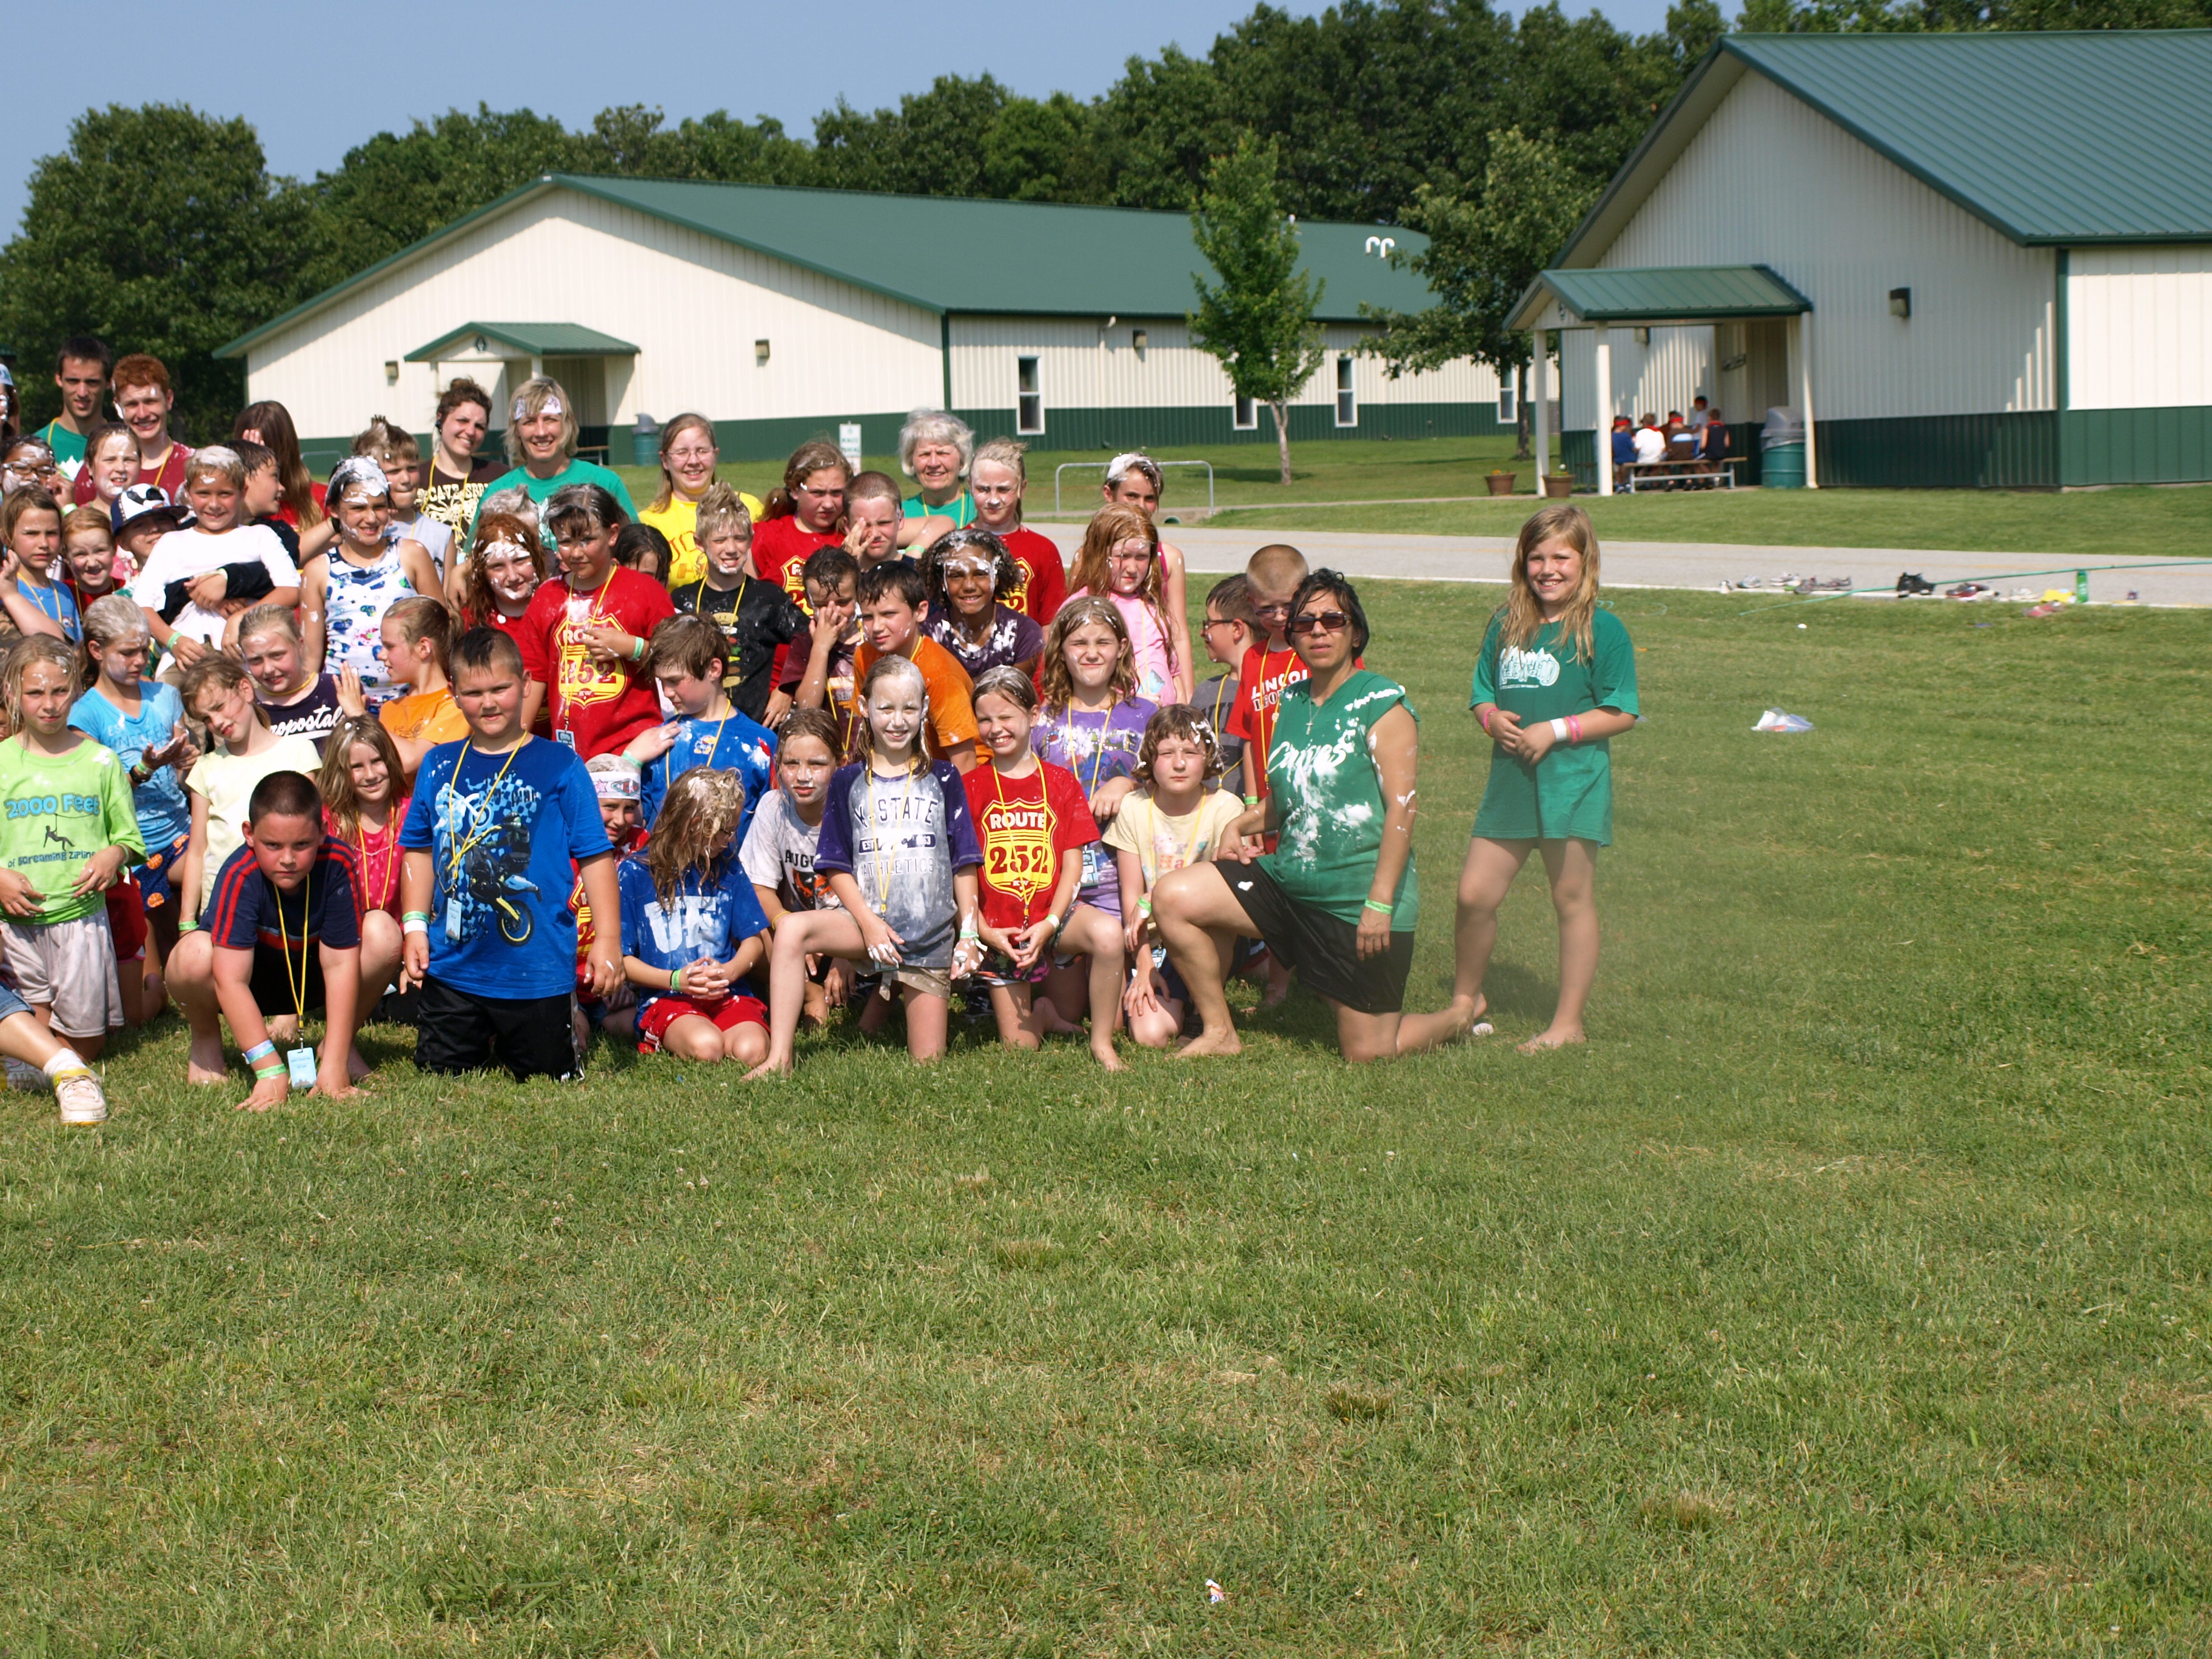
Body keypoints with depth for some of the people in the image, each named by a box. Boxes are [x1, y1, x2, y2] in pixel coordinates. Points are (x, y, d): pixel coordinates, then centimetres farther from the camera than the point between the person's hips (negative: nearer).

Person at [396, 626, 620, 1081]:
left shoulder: (560, 767, -4)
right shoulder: (439, 767, 6)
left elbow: (595, 855, -5)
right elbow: (419, 850, 14)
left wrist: (607, 938, -11)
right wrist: (415, 925, 5)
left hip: (536, 970, -3)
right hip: (452, 964, 3)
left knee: (544, 1074, 5)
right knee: (439, 1072, 8)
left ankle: (562, 1035, 36)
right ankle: (483, 1041, 38)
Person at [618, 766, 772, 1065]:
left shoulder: (728, 868, 12)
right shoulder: (634, 873, 1)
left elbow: (755, 940, 12)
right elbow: (621, 957, 0)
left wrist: (729, 971, -11)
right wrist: (676, 980, -16)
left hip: (728, 995, 3)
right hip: (666, 997, -3)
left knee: (751, 1051, -29)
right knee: (706, 1047, -34)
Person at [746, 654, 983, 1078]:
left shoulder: (942, 780, 6)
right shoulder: (849, 782, 5)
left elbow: (964, 864, 5)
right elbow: (838, 867, 0)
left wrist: (969, 934, -2)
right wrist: (869, 922, -14)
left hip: (931, 929, 0)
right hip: (867, 918, 0)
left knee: (927, 1059, -1)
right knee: (791, 929, -31)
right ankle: (779, 1058, -29)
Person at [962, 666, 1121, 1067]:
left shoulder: (1061, 783, 3)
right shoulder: (972, 788, 1)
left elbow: (1073, 865, -1)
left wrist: (1050, 924, -14)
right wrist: (981, 929, -13)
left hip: (1051, 911, 0)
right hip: (997, 925, 0)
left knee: (1107, 934, -34)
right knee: (1020, 1045, -4)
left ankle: (1101, 1042, -17)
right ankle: (1041, 1013, 33)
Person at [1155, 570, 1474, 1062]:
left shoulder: (1382, 703, -11)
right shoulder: (1291, 702, 10)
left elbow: (1402, 807, -16)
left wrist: (1380, 903, -22)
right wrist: (1240, 824, 5)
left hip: (1358, 897, -6)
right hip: (1288, 876, 6)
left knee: (1368, 1052, -1)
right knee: (1172, 896, -11)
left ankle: (1460, 1017, 31)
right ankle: (1219, 1032, 3)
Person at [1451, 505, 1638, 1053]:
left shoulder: (1602, 630, -5)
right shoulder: (1507, 625, 11)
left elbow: (1622, 713, -7)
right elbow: (1483, 694, 18)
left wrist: (1555, 730, -15)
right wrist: (1493, 719, -5)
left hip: (1573, 785, -5)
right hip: (1508, 782, 5)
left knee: (1573, 900, 5)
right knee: (1474, 894, 1)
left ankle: (1568, 1023, 13)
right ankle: (1466, 999, 23)